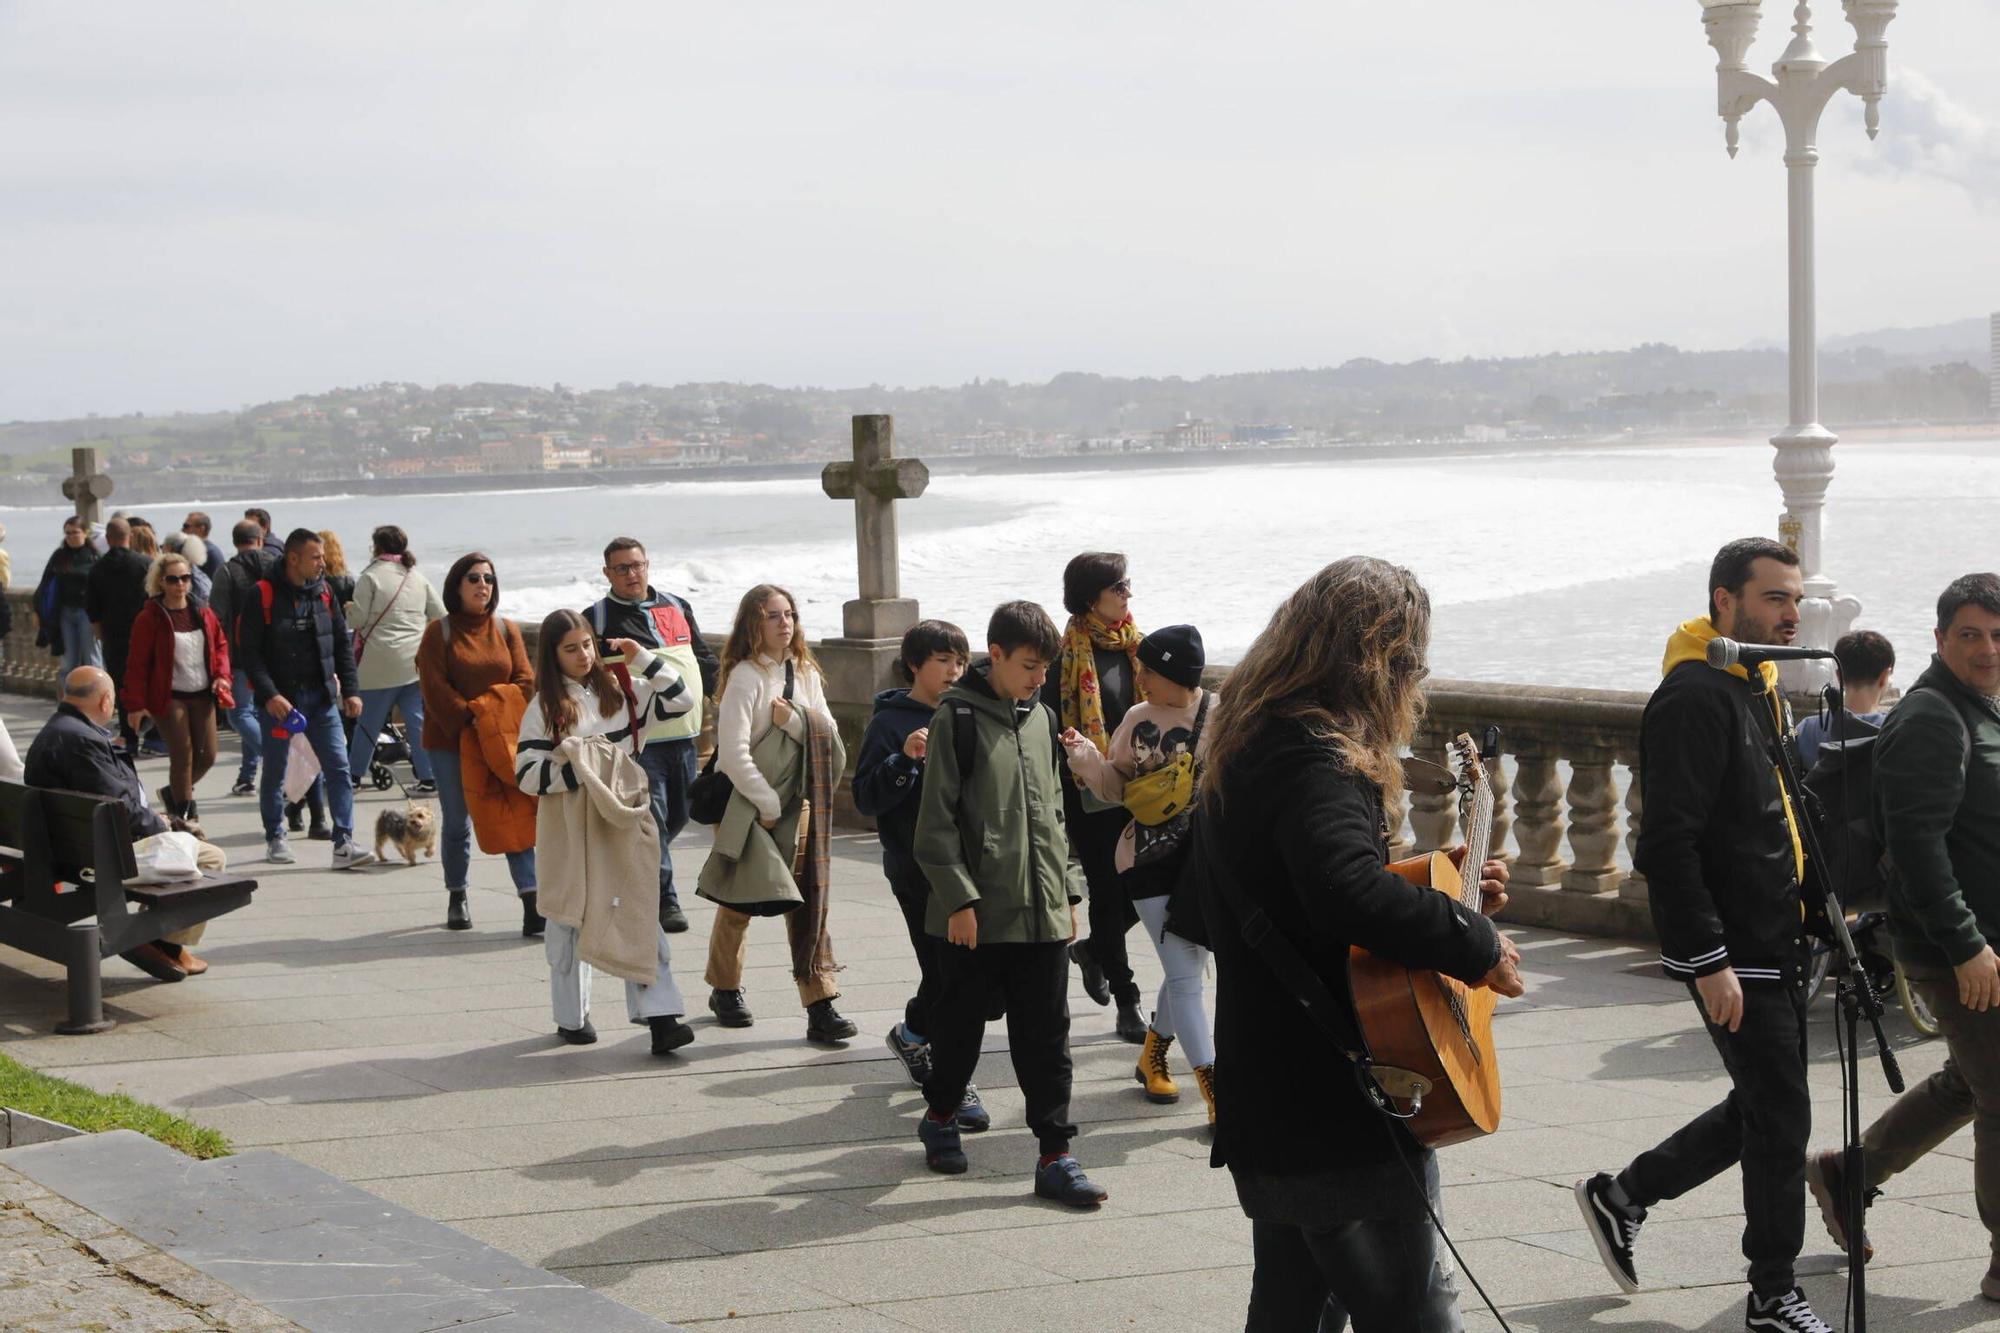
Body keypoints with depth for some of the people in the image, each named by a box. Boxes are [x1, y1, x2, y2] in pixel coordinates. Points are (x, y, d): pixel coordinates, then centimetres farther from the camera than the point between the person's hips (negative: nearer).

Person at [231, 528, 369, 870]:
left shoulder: (323, 593, 6)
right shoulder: (263, 595, -8)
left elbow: (343, 645, 11)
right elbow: (250, 651, -10)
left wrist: (350, 690, 4)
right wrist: (269, 695, -19)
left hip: (321, 696, 4)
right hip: (279, 698, -4)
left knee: (338, 767, -6)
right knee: (275, 772, 9)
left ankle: (343, 845, -7)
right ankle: (274, 839, 25)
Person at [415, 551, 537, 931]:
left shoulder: (507, 630, 9)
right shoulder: (438, 632, 0)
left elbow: (525, 681, 4)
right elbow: (435, 690, -7)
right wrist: (470, 723, -15)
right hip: (449, 742, -2)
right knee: (456, 823, 7)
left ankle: (532, 902, -13)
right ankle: (457, 899, 21)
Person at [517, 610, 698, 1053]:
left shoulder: (622, 690, 7)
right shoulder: (544, 707, -2)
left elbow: (682, 700, 5)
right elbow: (526, 774, -7)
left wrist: (644, 658, -1)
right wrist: (577, 772, -19)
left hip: (624, 821, 2)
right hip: (568, 826, -1)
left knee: (641, 915, -7)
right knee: (569, 918, 9)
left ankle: (660, 1016, -12)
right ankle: (572, 1017, 22)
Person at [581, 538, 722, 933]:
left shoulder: (677, 607, 17)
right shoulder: (598, 618, 2)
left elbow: (705, 659, 21)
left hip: (684, 733, 6)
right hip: (638, 739, -6)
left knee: (679, 814, 13)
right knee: (651, 818, -11)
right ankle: (664, 900, -8)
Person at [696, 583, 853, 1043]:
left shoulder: (805, 672, 8)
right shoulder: (745, 677, -12)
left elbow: (828, 736, 5)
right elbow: (733, 753, -18)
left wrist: (794, 721, -14)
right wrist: (768, 804, -15)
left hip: (796, 801, 5)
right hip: (747, 801, -5)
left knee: (809, 901, -3)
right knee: (739, 901, 6)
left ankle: (820, 1005, -5)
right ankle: (725, 989, 28)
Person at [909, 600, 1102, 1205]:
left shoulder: (1041, 719, 12)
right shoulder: (958, 717, -7)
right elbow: (936, 820, -9)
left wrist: (1069, 890, 15)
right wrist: (959, 898, -13)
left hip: (1042, 911, 5)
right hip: (975, 913, -5)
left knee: (1047, 1034, 2)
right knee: (960, 1020, 11)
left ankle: (1055, 1154, 4)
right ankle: (941, 1113, 34)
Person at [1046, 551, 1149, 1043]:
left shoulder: (1132, 645, 9)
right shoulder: (1068, 653, -12)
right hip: (1089, 794, -6)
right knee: (1109, 889, 1)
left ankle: (1094, 948, 34)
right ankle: (1126, 1002, 10)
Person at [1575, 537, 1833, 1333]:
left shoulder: (1763, 688, 14)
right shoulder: (1694, 698, -18)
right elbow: (1669, 842, -23)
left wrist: (1818, 905, 18)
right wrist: (1708, 962, -24)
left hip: (1778, 948, 10)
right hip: (1732, 957, -10)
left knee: (1762, 1110, 16)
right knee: (1781, 1118, -2)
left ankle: (1622, 1195, 29)